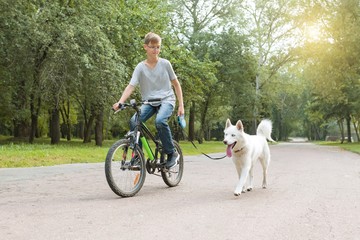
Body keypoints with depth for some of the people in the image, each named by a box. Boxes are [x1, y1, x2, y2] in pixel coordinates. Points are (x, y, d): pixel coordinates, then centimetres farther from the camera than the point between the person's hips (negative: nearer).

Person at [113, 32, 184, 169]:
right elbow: (131, 86, -12)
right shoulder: (140, 67, -1)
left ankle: (172, 153, -14)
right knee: (133, 122, -25)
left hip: (166, 100, -2)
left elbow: (176, 84, 9)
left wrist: (181, 105, 4)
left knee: (160, 121, -33)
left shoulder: (165, 64, 1)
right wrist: (120, 102, -29)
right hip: (149, 102, 2)